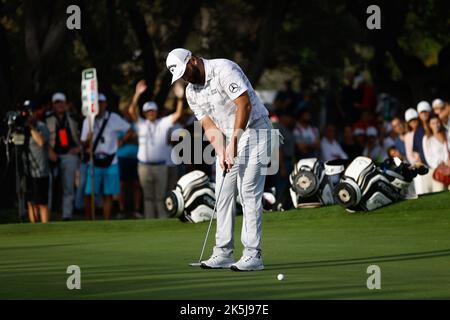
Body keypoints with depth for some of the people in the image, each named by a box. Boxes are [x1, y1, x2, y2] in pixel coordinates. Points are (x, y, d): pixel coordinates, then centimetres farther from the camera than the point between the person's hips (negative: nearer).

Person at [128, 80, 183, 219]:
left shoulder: (163, 123, 6)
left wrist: (180, 98, -15)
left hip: (160, 165, 0)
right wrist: (137, 94, -19)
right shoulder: (141, 124, 4)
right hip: (144, 165, 0)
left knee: (160, 196, 3)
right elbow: (132, 111, -9)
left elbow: (178, 114, -3)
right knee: (148, 196, 6)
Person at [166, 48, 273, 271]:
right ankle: (223, 253, 8)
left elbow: (245, 105, -24)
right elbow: (210, 126, 2)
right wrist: (221, 153, -14)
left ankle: (252, 255, -13)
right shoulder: (191, 93, 6)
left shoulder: (223, 70, -17)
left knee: (248, 194, -12)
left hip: (252, 131, -8)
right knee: (223, 194, 4)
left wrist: (234, 141, -25)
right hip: (227, 139, 8)